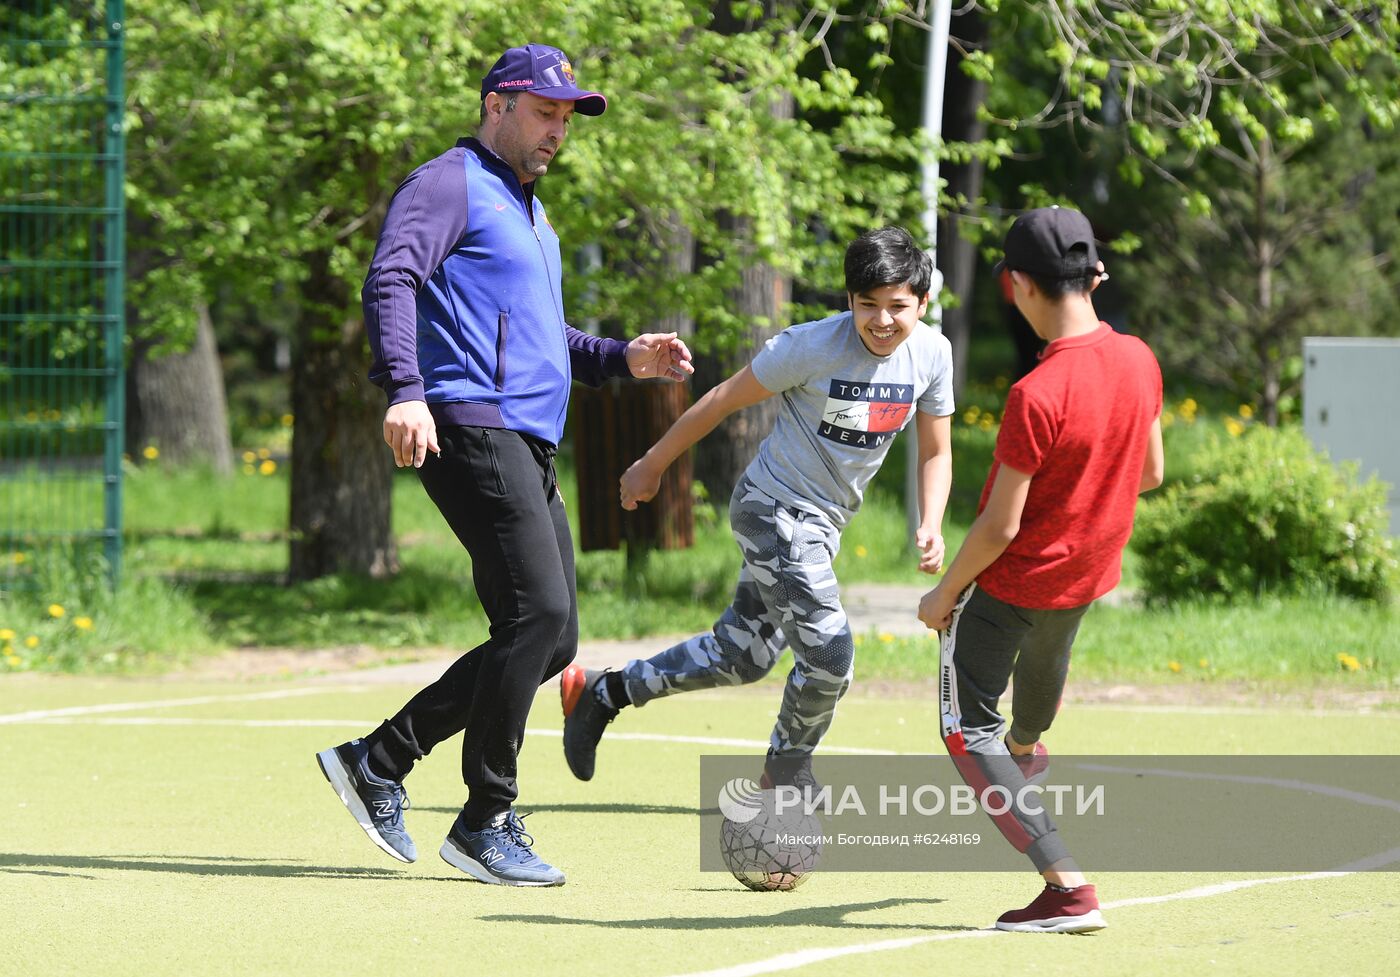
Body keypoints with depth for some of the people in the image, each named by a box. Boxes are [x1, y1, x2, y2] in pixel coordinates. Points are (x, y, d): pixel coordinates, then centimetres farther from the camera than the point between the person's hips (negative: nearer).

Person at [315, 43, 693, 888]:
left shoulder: (531, 215, 28)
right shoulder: (451, 185, -2)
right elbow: (391, 280, -18)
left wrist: (624, 359, 18)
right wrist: (405, 389, -33)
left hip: (530, 449, 10)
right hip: (471, 429, -10)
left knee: (550, 640, 6)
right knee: (539, 613, -17)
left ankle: (379, 761, 12)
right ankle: (486, 822, -11)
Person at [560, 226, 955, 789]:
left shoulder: (932, 355, -6)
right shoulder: (812, 346, -22)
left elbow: (935, 452, 7)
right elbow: (723, 401, -10)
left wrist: (930, 527, -9)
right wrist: (651, 466, -2)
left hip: (823, 525, 7)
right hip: (773, 509, -7)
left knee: (742, 657, 13)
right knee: (828, 653, -16)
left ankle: (601, 695, 29)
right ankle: (787, 772, 11)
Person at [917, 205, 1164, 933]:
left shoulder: (1037, 396, -33)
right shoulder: (1139, 361, -12)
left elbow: (999, 526, -26)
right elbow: (1150, 474, 3)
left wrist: (943, 595, -10)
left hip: (1018, 581, -8)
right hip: (1094, 570, 8)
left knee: (966, 728, 1)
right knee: (1046, 647, 39)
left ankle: (1068, 888, -11)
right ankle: (1025, 748, 72)